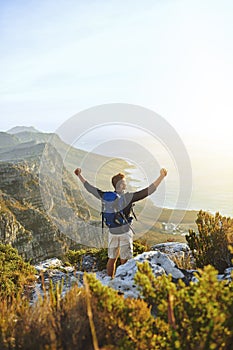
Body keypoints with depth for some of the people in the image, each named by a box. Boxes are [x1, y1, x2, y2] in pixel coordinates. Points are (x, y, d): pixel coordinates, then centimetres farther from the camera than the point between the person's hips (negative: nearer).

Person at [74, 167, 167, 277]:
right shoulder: (129, 197, -14)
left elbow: (90, 188, 8)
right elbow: (149, 190, -15)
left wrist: (79, 175, 20)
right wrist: (161, 176, -11)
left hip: (112, 232, 5)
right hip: (125, 232, -5)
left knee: (112, 259, 17)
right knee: (125, 260, 3)